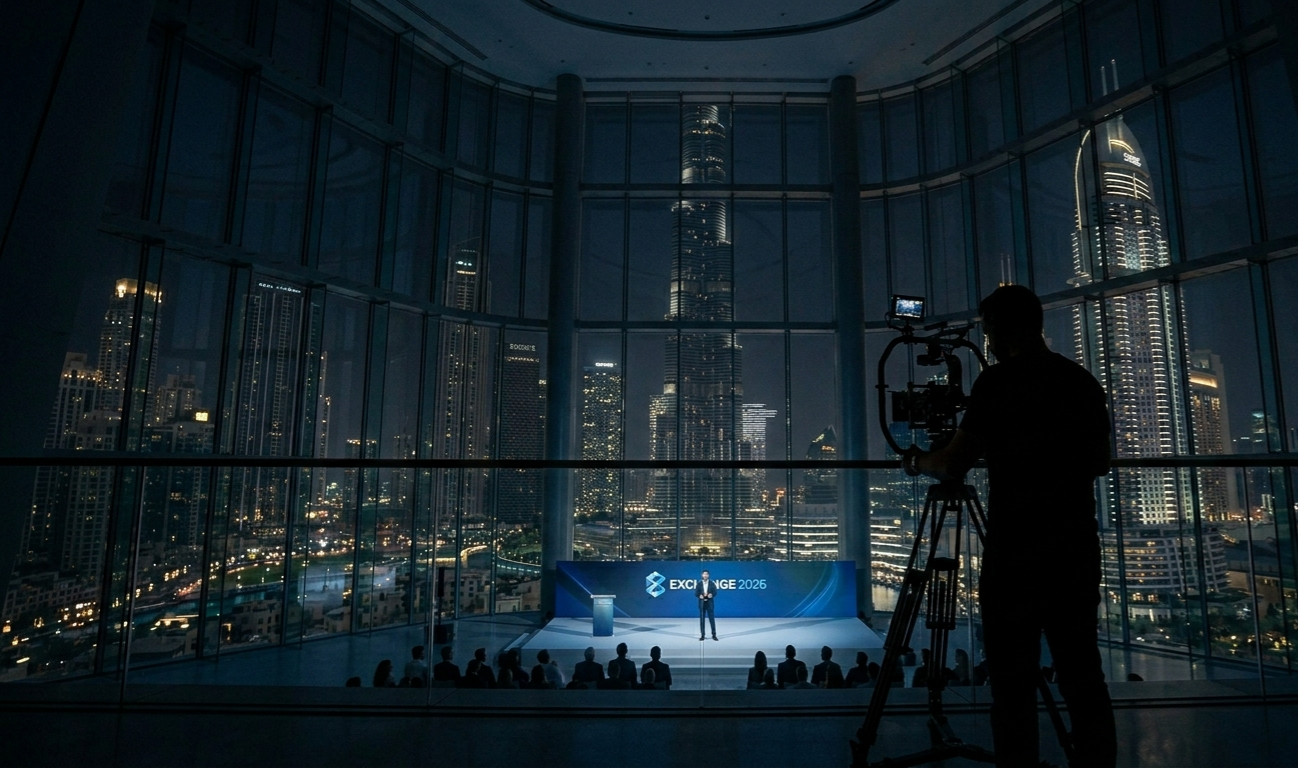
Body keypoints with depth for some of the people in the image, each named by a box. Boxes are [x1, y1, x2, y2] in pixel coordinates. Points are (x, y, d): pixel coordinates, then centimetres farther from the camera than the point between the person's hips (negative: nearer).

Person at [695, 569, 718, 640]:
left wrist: (711, 595, -23)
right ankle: (702, 635, 10)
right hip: (702, 603, 1)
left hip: (710, 603, -1)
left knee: (712, 619, 0)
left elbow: (715, 592, -3)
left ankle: (714, 635, 9)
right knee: (702, 619, 3)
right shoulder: (699, 583, 1)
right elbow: (696, 593, -1)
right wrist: (700, 596, -21)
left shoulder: (712, 583, 0)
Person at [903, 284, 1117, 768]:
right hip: (1076, 548, 7)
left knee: (1014, 682, 0)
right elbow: (1099, 463, 20)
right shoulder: (1083, 381, 9)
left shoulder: (999, 382, -9)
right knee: (1082, 675, 14)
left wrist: (917, 462, 8)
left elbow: (953, 466, -11)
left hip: (1017, 551, -6)